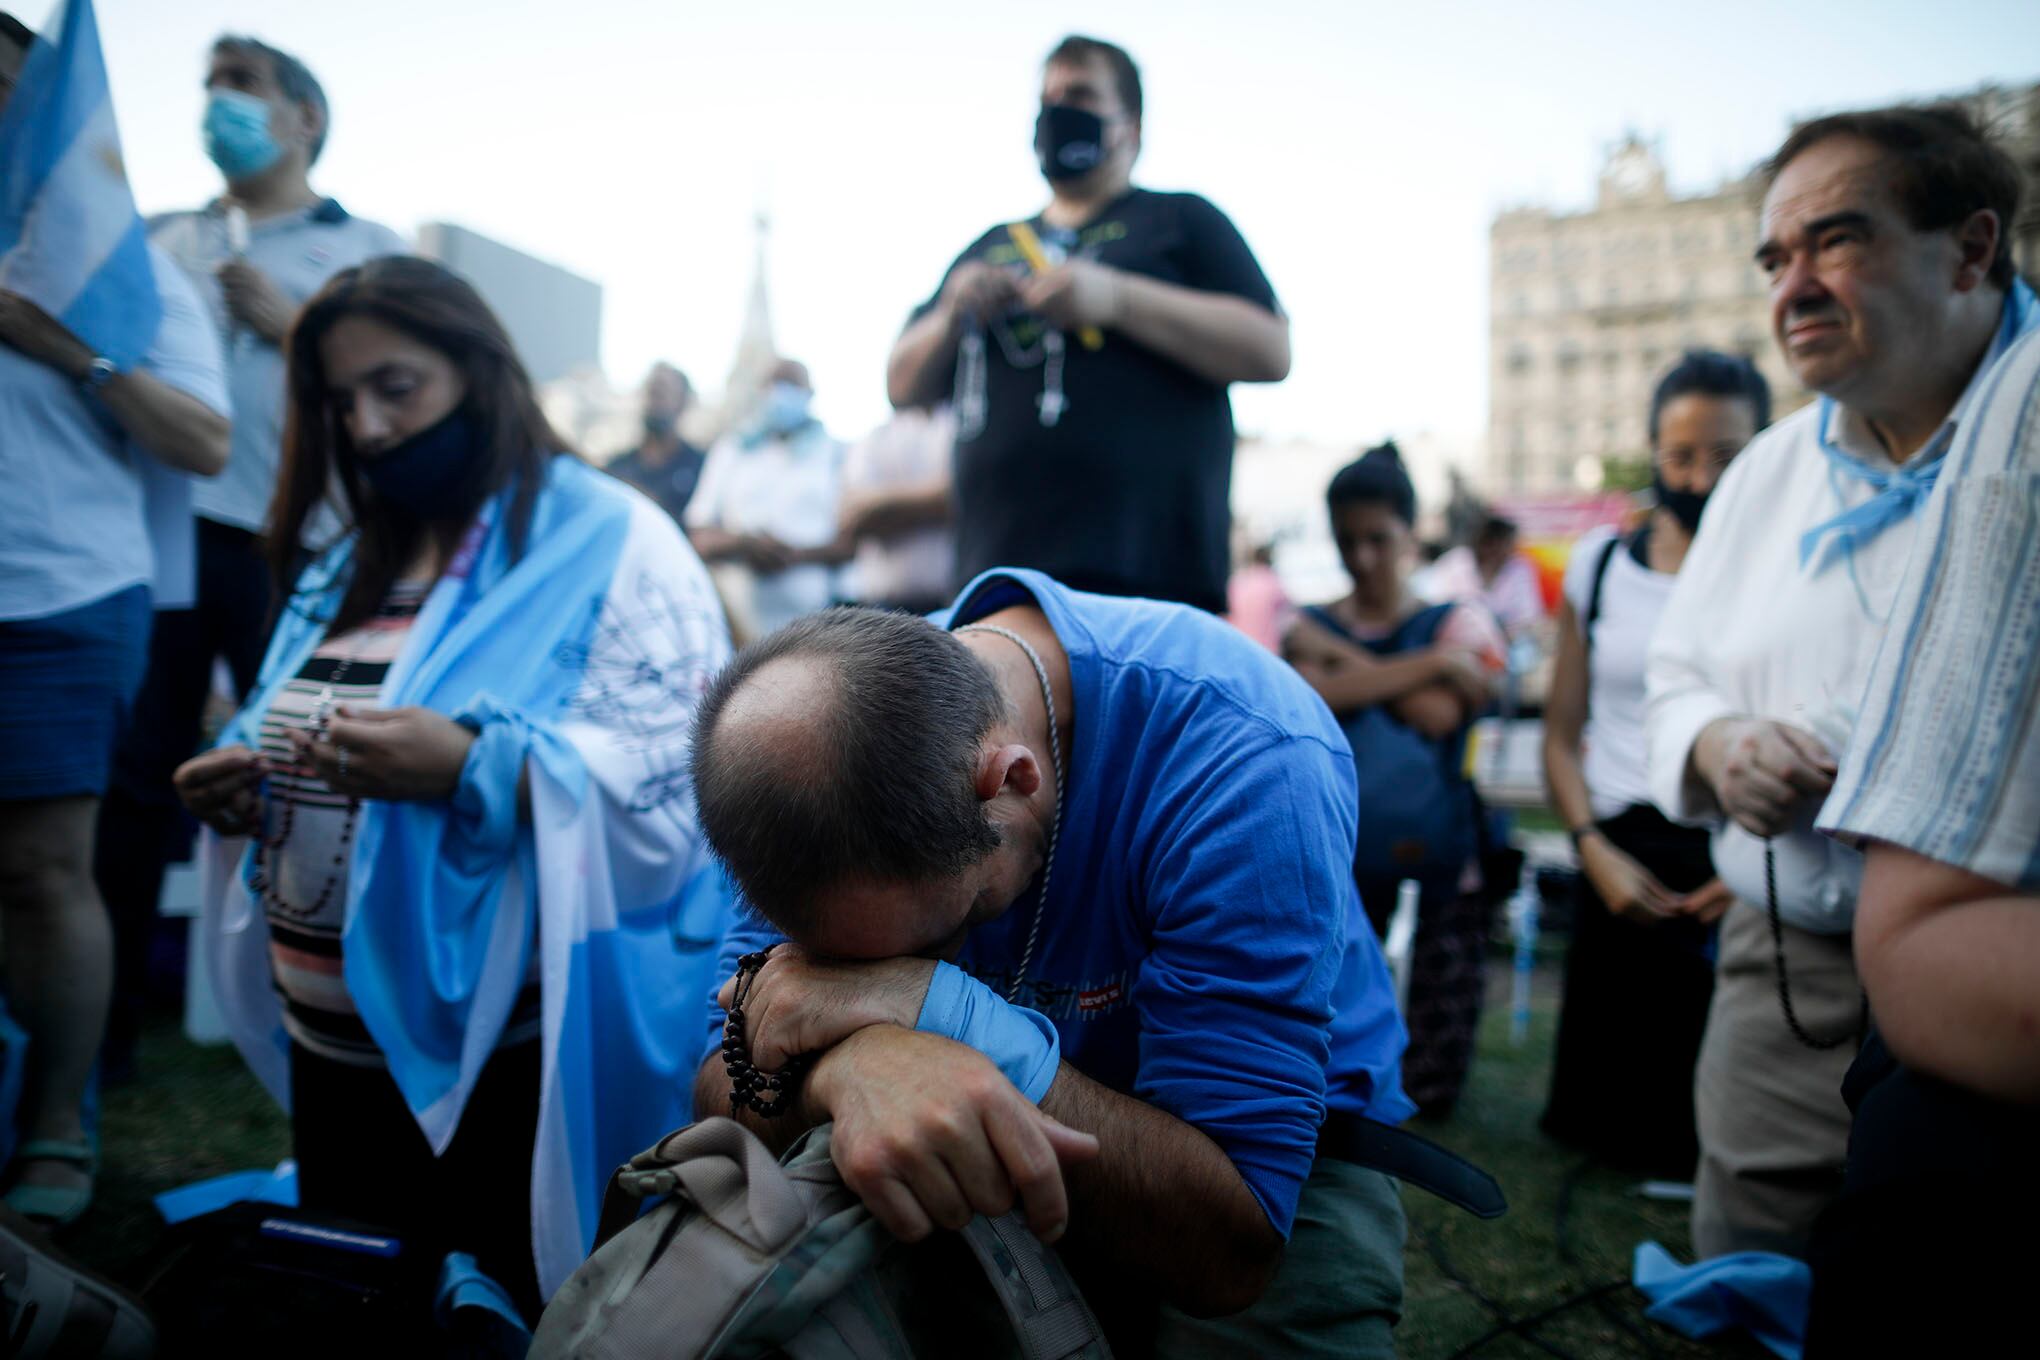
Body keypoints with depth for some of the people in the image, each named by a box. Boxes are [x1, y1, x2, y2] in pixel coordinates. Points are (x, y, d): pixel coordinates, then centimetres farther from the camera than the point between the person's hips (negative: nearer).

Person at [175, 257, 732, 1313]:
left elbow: (679, 781, -21)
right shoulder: (349, 567, 15)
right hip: (336, 1058, 8)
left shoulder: (610, 542, -11)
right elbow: (294, 750, 23)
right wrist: (237, 788, 1)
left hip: (511, 1064, -7)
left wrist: (473, 768, -31)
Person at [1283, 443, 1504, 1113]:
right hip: (1332, 866, 1)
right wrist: (1432, 665, -13)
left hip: (1437, 864, -1)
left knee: (1431, 1090, 1)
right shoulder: (1310, 626, 10)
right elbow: (1310, 700, -13)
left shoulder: (1459, 623, 7)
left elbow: (1440, 713, -11)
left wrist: (1340, 656, -4)